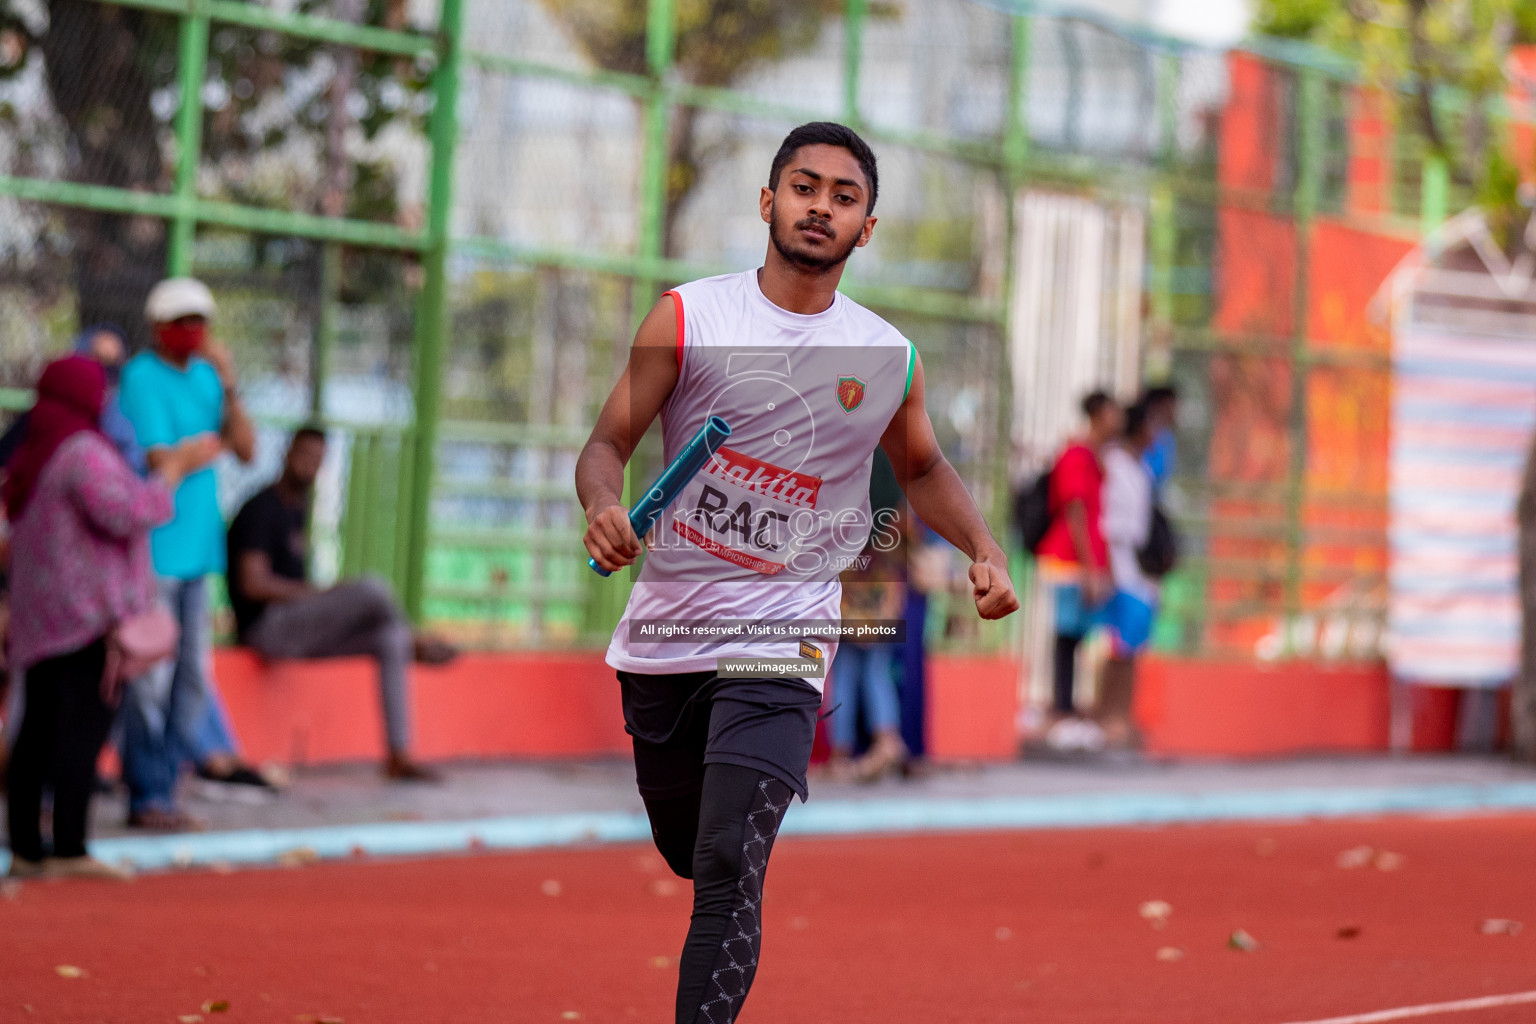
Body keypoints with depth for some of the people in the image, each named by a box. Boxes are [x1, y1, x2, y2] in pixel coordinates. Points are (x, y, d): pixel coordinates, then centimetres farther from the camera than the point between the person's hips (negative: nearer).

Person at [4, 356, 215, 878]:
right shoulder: (83, 452, -13)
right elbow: (126, 515, -23)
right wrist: (173, 468, -12)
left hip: (43, 615, 9)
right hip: (90, 611, -9)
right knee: (85, 728, -10)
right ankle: (70, 852, -15)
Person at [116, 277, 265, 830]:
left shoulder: (205, 374, 12)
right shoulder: (142, 377, -10)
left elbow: (245, 449, 6)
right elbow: (161, 460, -16)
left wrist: (230, 389, -7)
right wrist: (211, 444, 1)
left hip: (197, 545, 7)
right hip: (154, 548, -7)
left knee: (193, 671, 9)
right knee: (152, 676, -5)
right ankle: (148, 798, 0)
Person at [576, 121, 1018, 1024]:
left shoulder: (891, 358, 2)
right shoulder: (688, 317, -2)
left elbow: (922, 467, 21)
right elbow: (607, 444, 1)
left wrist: (984, 549, 4)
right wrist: (605, 507, -22)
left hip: (783, 633, -2)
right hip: (665, 624, 2)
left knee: (730, 869, -18)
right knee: (687, 853, 17)